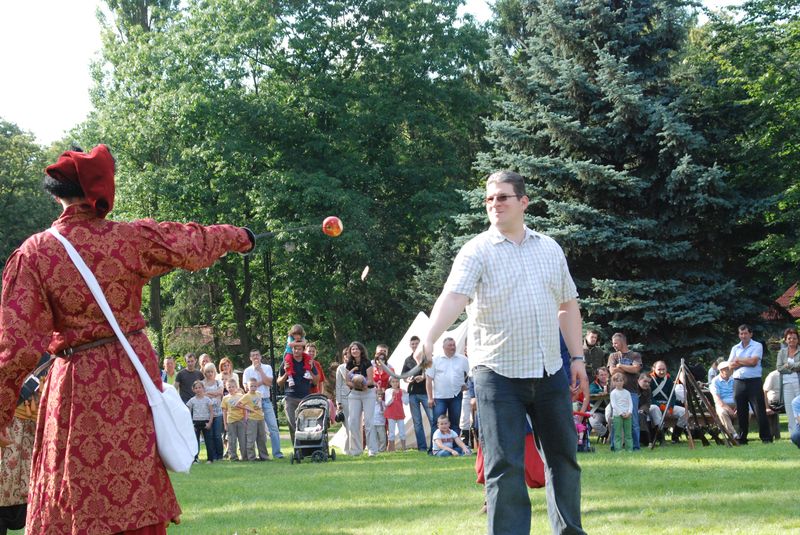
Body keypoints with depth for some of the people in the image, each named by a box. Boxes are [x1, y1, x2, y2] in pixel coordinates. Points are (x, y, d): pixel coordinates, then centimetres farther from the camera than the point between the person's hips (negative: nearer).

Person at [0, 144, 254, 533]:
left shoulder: (34, 253, -7)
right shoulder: (131, 238, -4)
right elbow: (194, 244, 14)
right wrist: (241, 237, 35)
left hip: (78, 385, -1)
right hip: (132, 379, 1)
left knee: (76, 502, 4)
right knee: (137, 497, 6)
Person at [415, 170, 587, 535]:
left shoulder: (550, 249, 11)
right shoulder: (477, 251, -5)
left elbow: (568, 305, 19)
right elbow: (453, 298, -21)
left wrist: (577, 357, 14)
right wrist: (428, 341, -37)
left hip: (550, 372, 5)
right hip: (498, 374, -5)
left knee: (564, 459, 12)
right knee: (505, 467, -7)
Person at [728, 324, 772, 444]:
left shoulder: (757, 346, 1)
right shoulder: (735, 348, 14)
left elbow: (753, 361, -13)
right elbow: (730, 365, 3)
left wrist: (738, 360, -2)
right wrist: (746, 362, -9)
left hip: (754, 381, -4)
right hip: (738, 382, 4)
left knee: (760, 411, -6)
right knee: (741, 412, 7)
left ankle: (766, 437, -4)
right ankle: (742, 438, 13)